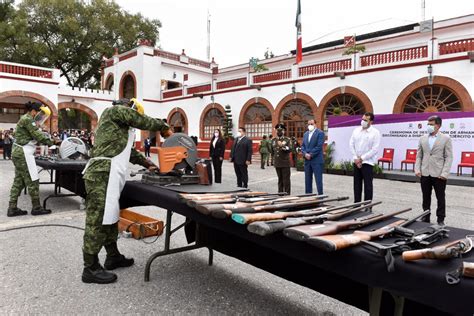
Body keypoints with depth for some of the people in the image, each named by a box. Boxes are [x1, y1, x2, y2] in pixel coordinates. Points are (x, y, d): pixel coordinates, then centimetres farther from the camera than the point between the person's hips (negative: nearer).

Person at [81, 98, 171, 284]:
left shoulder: (120, 126, 30)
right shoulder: (115, 110, 1)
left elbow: (129, 151, 30)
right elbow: (143, 121, -4)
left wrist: (148, 164, 27)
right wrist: (164, 127, 10)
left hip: (107, 174, 11)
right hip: (102, 173, -11)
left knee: (110, 216, 16)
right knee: (98, 219, -8)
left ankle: (113, 256, 27)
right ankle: (91, 269, -1)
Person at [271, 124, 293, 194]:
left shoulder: (287, 140, -1)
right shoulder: (273, 140, 13)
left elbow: (290, 149, -16)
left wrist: (282, 146, -27)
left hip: (285, 164, -4)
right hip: (277, 163, 4)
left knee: (286, 180, -2)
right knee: (280, 180, 11)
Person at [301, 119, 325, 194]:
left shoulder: (320, 133, -4)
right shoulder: (305, 134, 16)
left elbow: (319, 146, -13)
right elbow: (303, 146, 12)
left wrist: (311, 155, -14)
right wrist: (305, 154, -6)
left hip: (317, 160, -6)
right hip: (307, 160, 6)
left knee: (318, 180, -3)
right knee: (307, 180, 10)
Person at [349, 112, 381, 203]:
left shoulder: (375, 132, -6)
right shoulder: (356, 130, 8)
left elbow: (375, 149, -12)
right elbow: (351, 144, 5)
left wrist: (362, 158, -13)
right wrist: (355, 158, -6)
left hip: (367, 162, -5)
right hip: (356, 161, 5)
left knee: (368, 185, 0)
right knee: (357, 184, 10)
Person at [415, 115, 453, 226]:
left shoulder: (446, 138, -1)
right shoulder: (422, 139, 9)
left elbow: (449, 157, -5)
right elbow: (419, 156, 10)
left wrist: (444, 173, -13)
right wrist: (417, 169, -1)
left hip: (439, 174, -3)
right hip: (424, 174, 3)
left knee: (440, 198, 7)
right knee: (426, 198, 11)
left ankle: (440, 220, 18)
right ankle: (426, 218, 22)